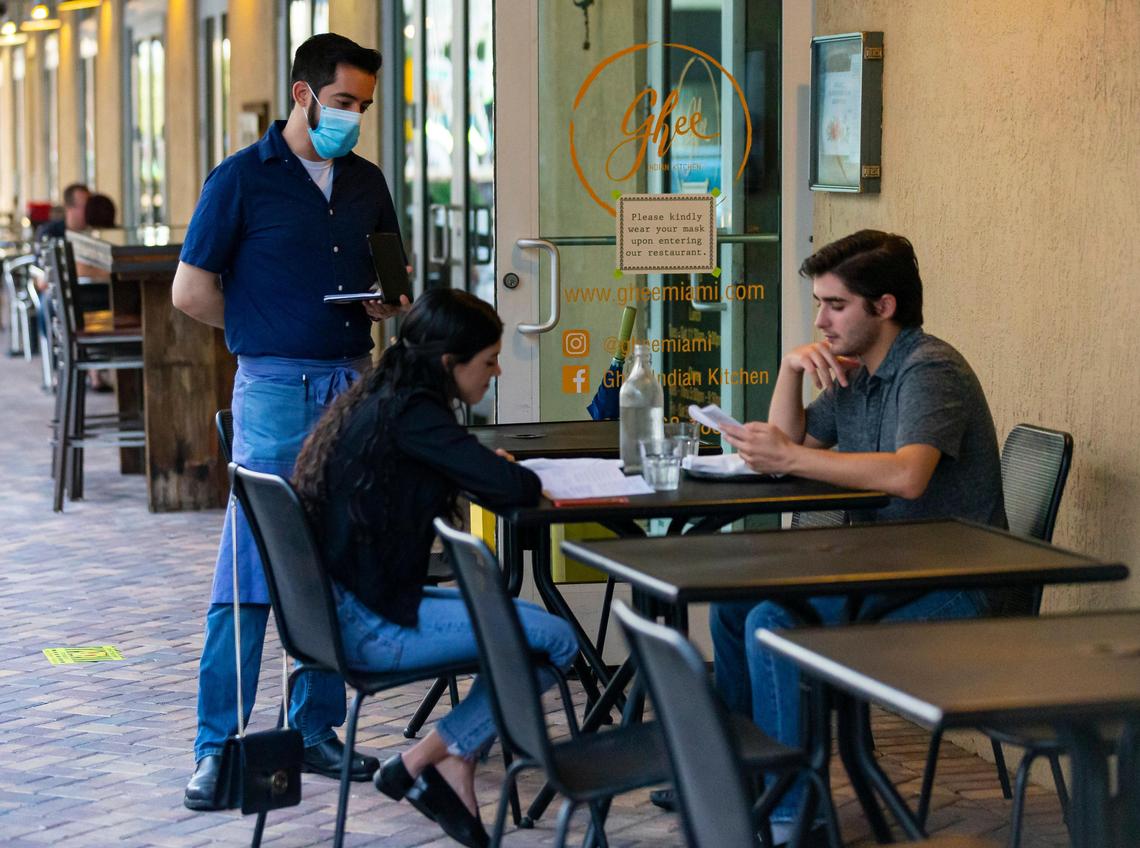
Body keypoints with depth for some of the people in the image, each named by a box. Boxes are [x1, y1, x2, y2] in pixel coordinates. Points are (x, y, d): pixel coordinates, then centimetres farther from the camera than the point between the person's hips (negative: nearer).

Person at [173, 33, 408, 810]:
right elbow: (192, 291, -3)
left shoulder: (367, 183, 14)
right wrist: (272, 330, -2)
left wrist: (388, 304, 1)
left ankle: (317, 730, 18)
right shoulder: (243, 179, -3)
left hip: (353, 386, 6)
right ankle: (216, 747, -1)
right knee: (250, 572, -6)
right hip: (276, 391, -6)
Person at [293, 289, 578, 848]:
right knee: (556, 640, -9)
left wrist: (487, 466, 7)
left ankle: (455, 764, 9)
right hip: (371, 626, -10)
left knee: (531, 620, 16)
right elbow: (507, 487, -21)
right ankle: (422, 761, -1)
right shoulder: (411, 413, -18)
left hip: (348, 607, 10)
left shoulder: (373, 400, 11)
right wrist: (528, 480, 1)